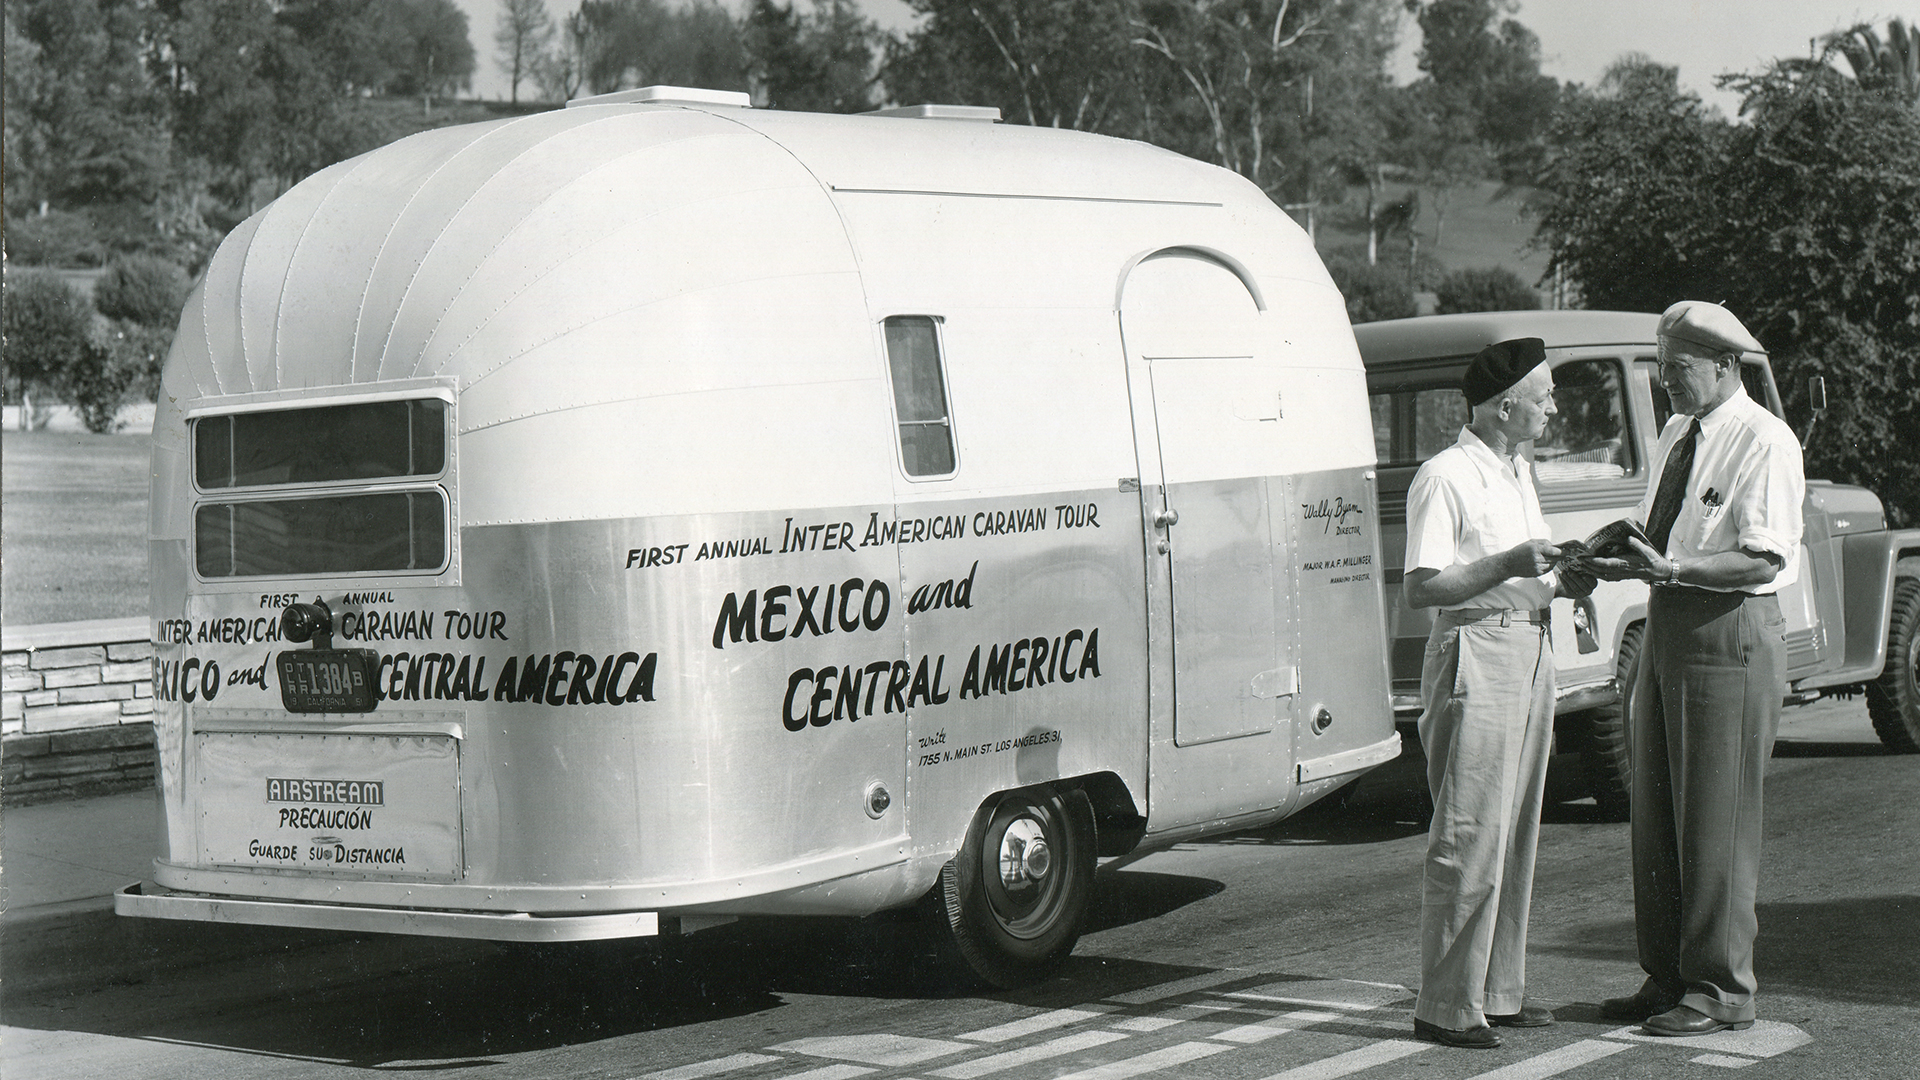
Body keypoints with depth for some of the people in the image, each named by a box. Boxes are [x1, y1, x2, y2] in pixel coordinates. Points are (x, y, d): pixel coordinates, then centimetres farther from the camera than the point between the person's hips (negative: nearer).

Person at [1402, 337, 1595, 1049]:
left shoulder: (1518, 473, 18)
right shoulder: (1444, 479, -11)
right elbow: (1420, 589, -17)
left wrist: (1564, 580, 7)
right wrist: (1508, 564, -24)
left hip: (1531, 655, 9)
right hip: (1474, 660, -9)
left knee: (1515, 833, 12)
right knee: (1469, 838, -8)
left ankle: (1497, 992, 20)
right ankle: (1446, 1008, -3)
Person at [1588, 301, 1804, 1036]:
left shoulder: (1764, 443, -11)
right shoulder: (1677, 436, 16)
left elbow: (1764, 561, -19)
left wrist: (1672, 568, -27)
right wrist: (1627, 560, 1)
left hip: (1730, 633, -9)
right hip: (1668, 625, 9)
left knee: (1716, 818, -4)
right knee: (1655, 814, 11)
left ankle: (1721, 991, 5)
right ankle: (1667, 977, 22)